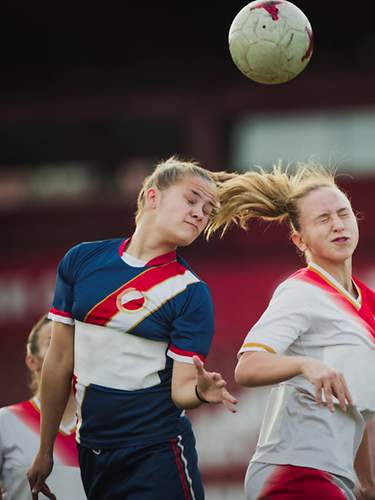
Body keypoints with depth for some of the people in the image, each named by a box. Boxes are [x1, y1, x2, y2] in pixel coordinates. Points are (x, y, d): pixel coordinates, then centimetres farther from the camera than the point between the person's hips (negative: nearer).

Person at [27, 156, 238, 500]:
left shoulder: (190, 292, -8)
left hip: (156, 453, -4)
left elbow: (179, 389, -11)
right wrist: (45, 451, 11)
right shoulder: (81, 260, 2)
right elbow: (60, 361, 8)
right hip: (90, 452, 4)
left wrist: (201, 390, -34)